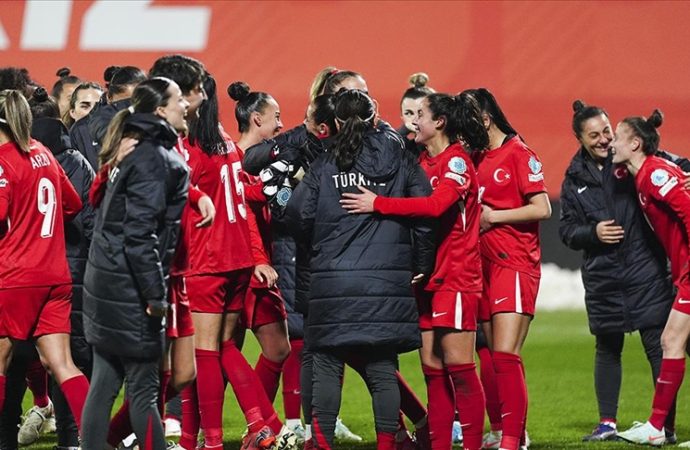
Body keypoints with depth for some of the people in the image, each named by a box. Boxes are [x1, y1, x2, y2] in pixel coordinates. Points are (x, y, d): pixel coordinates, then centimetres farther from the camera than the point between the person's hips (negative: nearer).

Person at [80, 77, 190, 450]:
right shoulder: (153, 160, -16)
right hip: (130, 288, -9)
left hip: (106, 281, 9)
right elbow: (139, 234, -21)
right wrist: (155, 293, -20)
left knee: (105, 381, 10)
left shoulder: (134, 153, 13)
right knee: (143, 387, -4)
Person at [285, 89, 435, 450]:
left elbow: (297, 215, -3)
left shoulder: (324, 166, 2)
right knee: (383, 370, 5)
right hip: (388, 282, 1)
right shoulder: (400, 162, 5)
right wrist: (421, 268, 9)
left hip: (333, 283, -1)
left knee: (327, 368, 5)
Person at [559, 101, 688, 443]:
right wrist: (593, 233, -7)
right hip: (601, 276, 4)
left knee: (657, 345, -5)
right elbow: (566, 229, 11)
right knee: (607, 348, 12)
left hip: (646, 270, -4)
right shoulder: (575, 179, 9)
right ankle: (607, 423, 22)